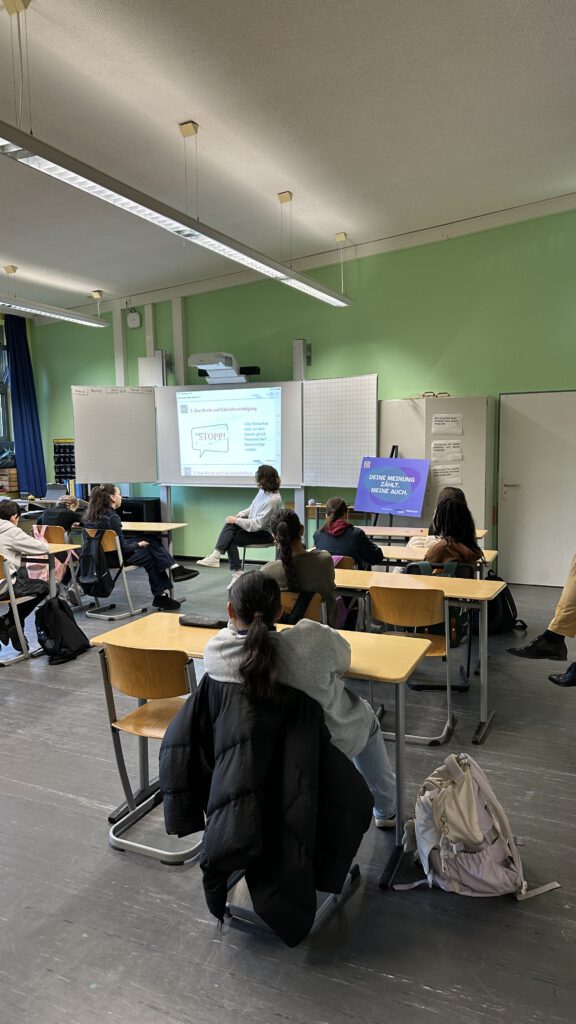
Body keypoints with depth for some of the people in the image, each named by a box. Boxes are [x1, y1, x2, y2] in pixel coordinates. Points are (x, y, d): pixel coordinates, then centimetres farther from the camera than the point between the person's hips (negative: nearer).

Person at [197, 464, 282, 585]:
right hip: (255, 525, 8)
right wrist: (240, 515, -2)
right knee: (230, 525, -16)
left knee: (230, 538, -17)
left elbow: (258, 524, -27)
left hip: (264, 533, -8)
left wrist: (236, 520, -22)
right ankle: (216, 555, -24)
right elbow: (252, 508, 17)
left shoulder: (273, 500, -26)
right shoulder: (263, 490, 1)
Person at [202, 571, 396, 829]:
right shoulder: (312, 638, -34)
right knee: (366, 715, 31)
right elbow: (343, 662, -10)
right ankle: (386, 809, 43)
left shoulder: (212, 652, -27)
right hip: (337, 742, -2)